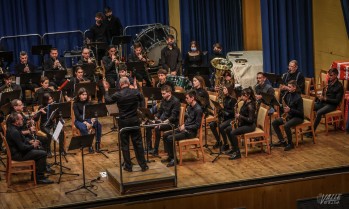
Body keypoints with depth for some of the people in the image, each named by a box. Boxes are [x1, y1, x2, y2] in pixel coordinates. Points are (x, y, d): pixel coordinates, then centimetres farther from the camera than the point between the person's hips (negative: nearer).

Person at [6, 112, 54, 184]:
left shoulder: (12, 128, 6)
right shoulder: (14, 132, -27)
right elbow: (22, 147, -27)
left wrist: (29, 142, 6)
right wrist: (33, 146, -11)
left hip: (16, 151, 11)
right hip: (18, 155, -11)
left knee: (38, 150, 25)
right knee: (43, 154, -12)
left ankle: (36, 172, 27)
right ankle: (40, 177, -5)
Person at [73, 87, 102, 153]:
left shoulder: (89, 103, 9)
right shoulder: (76, 104, -4)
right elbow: (77, 116, -13)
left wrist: (93, 119, -18)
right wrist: (85, 122, -27)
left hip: (89, 119, 4)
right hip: (79, 120, -4)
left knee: (98, 125, -27)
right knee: (83, 128, -39)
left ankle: (97, 143, -19)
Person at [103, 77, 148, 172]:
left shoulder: (118, 95, -13)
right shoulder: (136, 92, -7)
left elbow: (107, 100, 5)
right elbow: (142, 99, 15)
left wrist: (106, 90, 18)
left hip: (123, 122, -2)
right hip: (134, 121, 2)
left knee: (125, 144, 7)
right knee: (138, 143, 9)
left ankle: (128, 166, 10)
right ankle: (143, 165, 11)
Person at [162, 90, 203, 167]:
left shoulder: (198, 109, -18)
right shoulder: (189, 107, 10)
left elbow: (197, 125, -19)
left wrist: (185, 127, -19)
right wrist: (183, 125, 4)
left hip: (191, 132, -9)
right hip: (185, 129, 9)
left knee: (170, 138, -21)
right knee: (165, 135, 3)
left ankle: (174, 159, -9)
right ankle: (170, 156, 10)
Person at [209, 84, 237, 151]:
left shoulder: (233, 99, -13)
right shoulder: (225, 98, 10)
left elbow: (232, 111, -19)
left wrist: (223, 109, -25)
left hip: (231, 118, -8)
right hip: (224, 117, 8)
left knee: (221, 126, -32)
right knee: (212, 124, -11)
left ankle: (226, 144, -15)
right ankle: (218, 141, 3)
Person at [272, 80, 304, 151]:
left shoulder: (298, 98, -17)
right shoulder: (288, 95, 4)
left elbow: (300, 112, -18)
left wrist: (290, 110, -27)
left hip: (298, 117, -8)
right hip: (289, 115, 8)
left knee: (286, 125, -34)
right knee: (274, 123, -7)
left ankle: (290, 144, -15)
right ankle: (282, 141, -3)